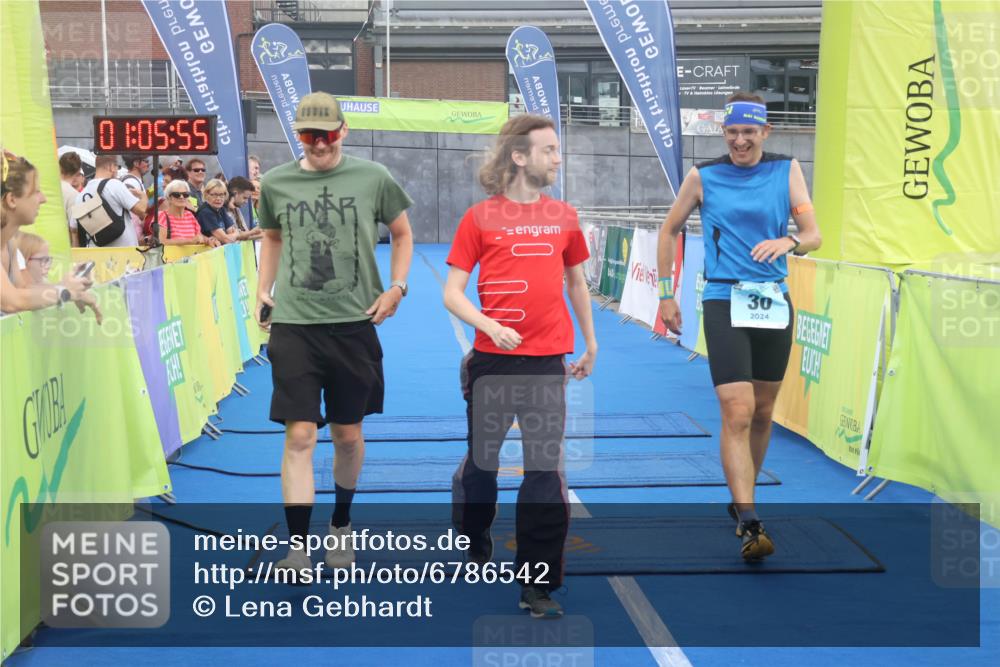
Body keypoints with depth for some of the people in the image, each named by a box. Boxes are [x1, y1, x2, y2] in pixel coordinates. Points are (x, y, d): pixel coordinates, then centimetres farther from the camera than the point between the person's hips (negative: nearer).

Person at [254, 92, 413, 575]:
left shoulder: (372, 178, -1)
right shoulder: (276, 183, 4)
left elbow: (402, 233, 13)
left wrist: (396, 287, 1)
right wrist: (263, 291, 12)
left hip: (354, 323, 0)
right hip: (294, 324, 0)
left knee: (348, 434, 12)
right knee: (299, 435, -7)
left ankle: (341, 526, 35)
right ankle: (297, 551, -4)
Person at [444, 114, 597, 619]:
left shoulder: (564, 217, 8)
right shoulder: (480, 217, -2)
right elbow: (452, 292, -3)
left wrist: (590, 343, 21)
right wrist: (490, 326, -19)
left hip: (547, 362, 2)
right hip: (493, 360, -2)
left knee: (546, 469, 0)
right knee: (482, 459, 11)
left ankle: (537, 584, 7)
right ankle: (472, 549, 35)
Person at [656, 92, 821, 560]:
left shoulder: (787, 170, 4)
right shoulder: (702, 176, 1)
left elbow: (813, 235, -3)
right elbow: (669, 231, 13)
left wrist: (789, 242, -26)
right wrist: (665, 295, 9)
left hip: (774, 302, 3)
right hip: (724, 301, -3)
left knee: (762, 413, 12)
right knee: (737, 413, -14)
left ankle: (741, 501, 33)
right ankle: (749, 526, -17)